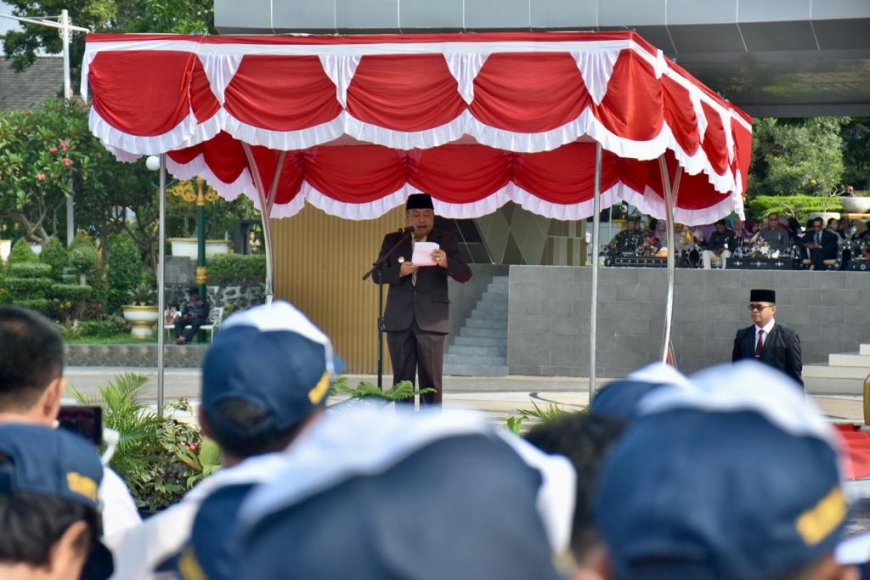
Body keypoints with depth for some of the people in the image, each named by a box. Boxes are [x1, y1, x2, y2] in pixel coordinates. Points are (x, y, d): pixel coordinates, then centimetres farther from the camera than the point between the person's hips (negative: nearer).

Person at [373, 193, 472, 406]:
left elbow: (465, 275, -1)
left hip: (431, 320, -2)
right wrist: (399, 271, -14)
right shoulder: (392, 241, 11)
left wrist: (446, 262, -22)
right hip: (399, 319, 2)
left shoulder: (446, 241, 6)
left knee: (431, 381, -5)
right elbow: (377, 274, 6)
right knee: (402, 380, 3)